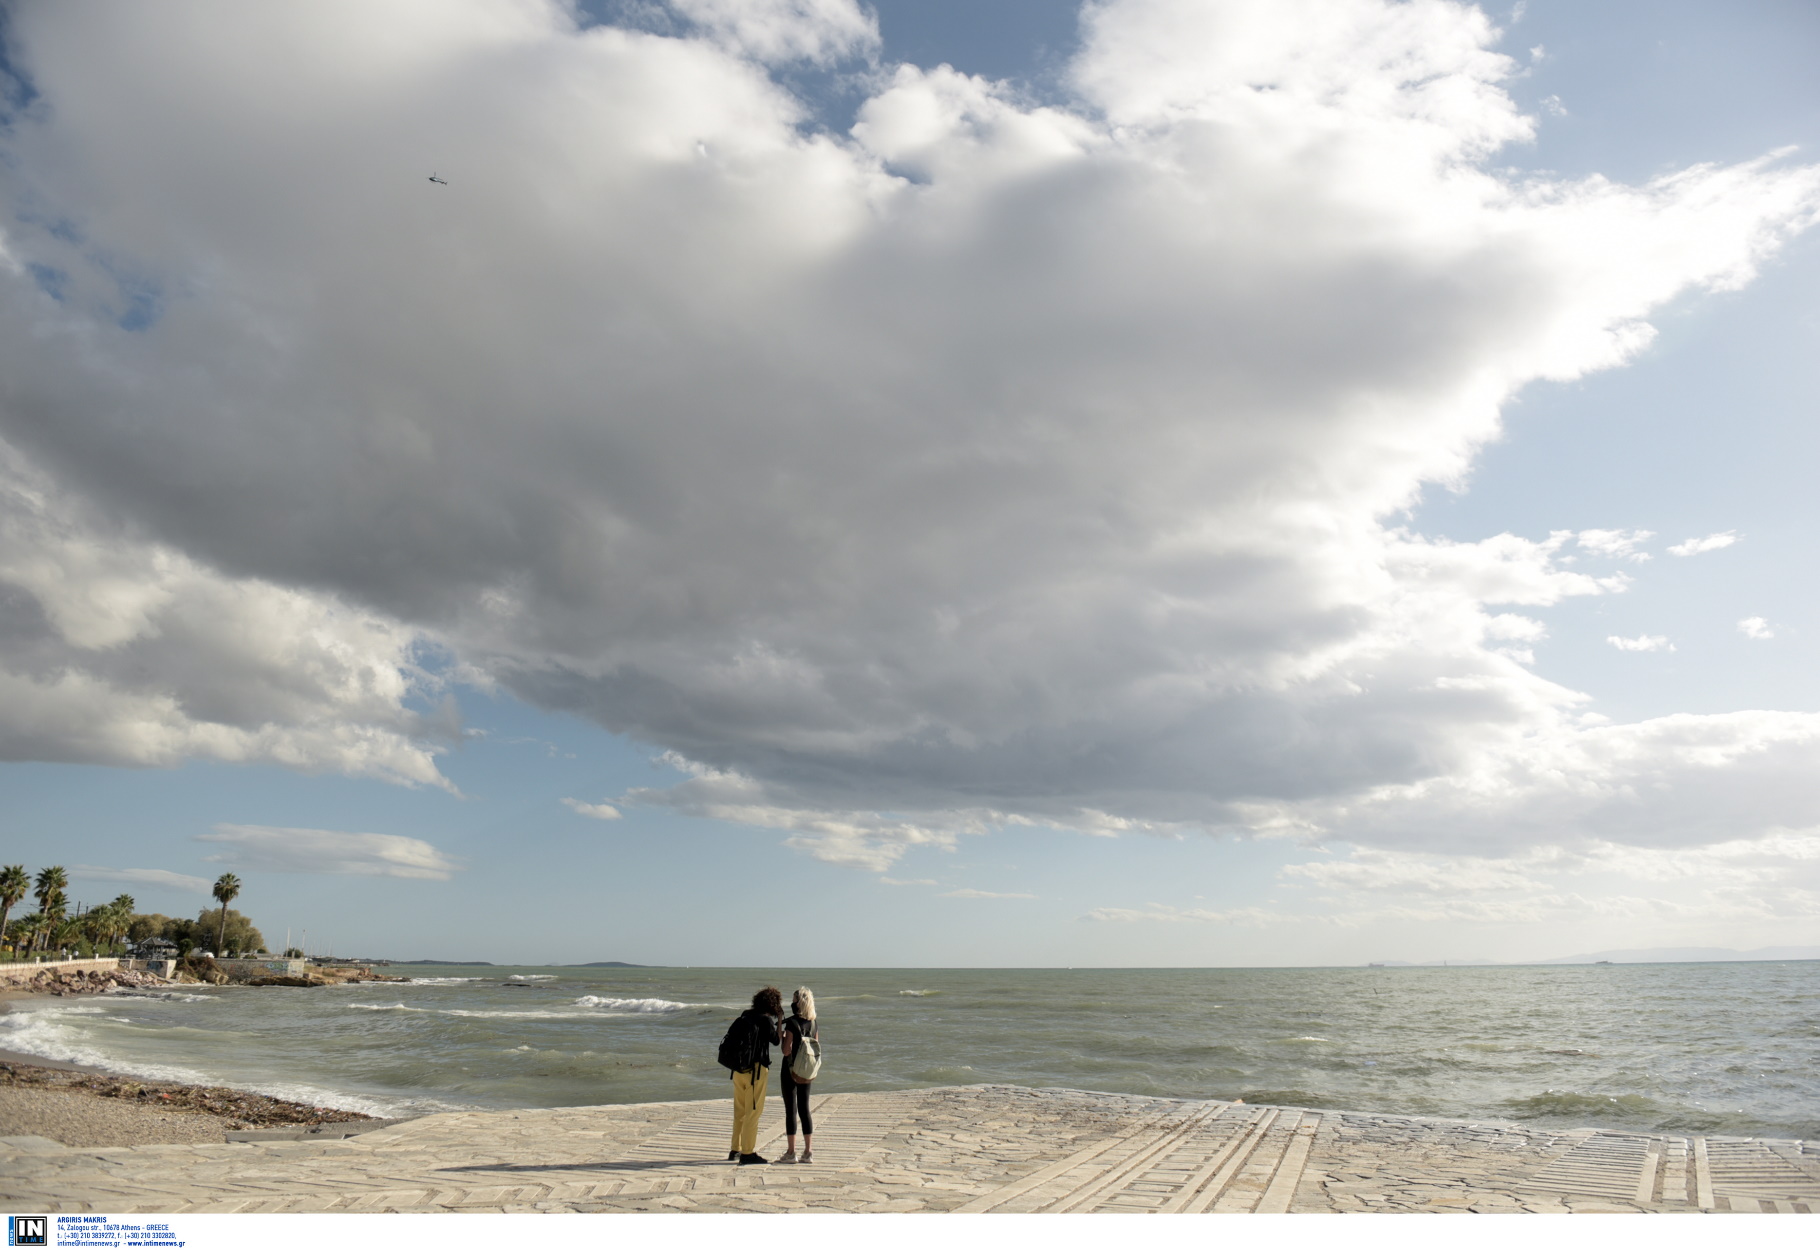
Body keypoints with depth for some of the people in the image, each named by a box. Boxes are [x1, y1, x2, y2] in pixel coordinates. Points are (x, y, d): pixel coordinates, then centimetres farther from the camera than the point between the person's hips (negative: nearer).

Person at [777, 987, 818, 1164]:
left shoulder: (792, 1023, -15)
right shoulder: (813, 1023, 5)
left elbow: (787, 1050, -18)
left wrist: (782, 1037, -2)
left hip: (791, 1069, -6)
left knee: (791, 1110, 0)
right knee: (804, 1109, 11)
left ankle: (791, 1153, 4)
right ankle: (808, 1152, 11)